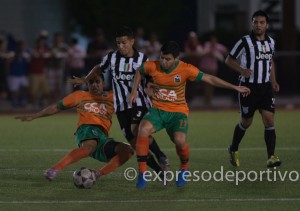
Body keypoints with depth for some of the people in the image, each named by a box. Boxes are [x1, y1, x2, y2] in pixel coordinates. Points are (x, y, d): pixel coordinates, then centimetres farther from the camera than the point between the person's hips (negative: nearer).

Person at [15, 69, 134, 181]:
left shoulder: (111, 98, 23)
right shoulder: (80, 96, 21)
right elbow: (57, 107, 27)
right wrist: (33, 116, 26)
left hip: (103, 138, 3)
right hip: (86, 130, -3)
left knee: (127, 150, -23)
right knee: (90, 146, -41)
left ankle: (97, 175, -28)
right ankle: (54, 170, -51)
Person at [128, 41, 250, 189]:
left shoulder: (185, 69, -13)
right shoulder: (152, 66, -7)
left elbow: (209, 79, -7)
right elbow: (139, 72, 17)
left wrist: (235, 87, -8)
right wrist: (134, 91, 8)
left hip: (178, 112, -2)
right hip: (157, 110, 2)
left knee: (180, 140, -28)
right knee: (143, 130, -28)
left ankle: (184, 168, 7)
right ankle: (142, 174, -19)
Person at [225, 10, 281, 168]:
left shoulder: (270, 42, 6)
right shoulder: (245, 42, -10)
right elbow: (229, 60, -2)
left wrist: (273, 80, 12)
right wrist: (242, 70, -19)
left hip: (265, 87, 3)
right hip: (248, 87, -3)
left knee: (269, 120, -10)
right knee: (246, 122, 8)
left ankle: (271, 157, -13)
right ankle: (234, 150, 34)